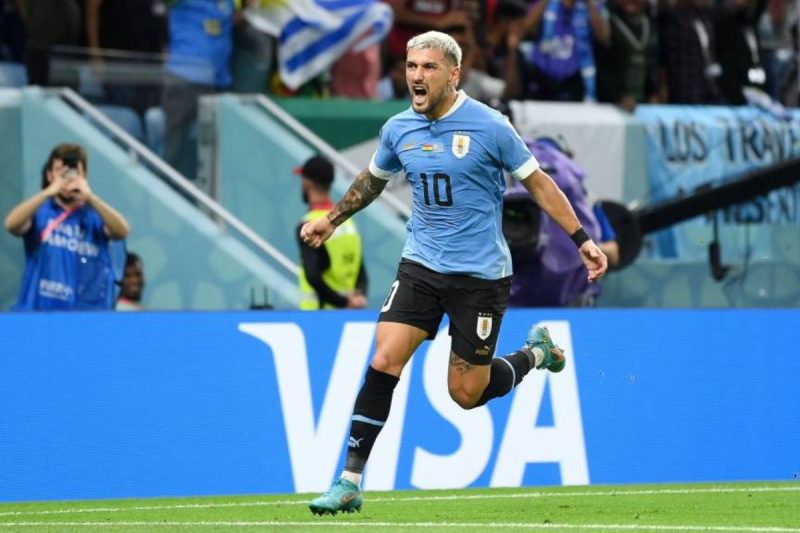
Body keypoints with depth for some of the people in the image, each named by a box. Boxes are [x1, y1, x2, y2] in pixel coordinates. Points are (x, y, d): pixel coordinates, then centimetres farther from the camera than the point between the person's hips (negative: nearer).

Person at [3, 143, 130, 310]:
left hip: (89, 311, 1)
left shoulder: (95, 214, 10)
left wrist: (90, 197, -19)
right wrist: (48, 192, -17)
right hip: (41, 310, -1)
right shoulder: (39, 211, 9)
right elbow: (11, 224, -11)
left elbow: (121, 231, -9)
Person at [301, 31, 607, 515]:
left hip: (481, 274, -4)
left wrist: (582, 240, -6)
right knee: (384, 361, -13)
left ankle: (536, 353, 31)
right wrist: (333, 219, 25)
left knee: (466, 393, 0)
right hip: (421, 265, 4)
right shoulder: (398, 129, 1)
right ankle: (350, 482, -9)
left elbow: (539, 183, -4)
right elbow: (373, 178, 23)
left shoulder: (489, 126, -12)